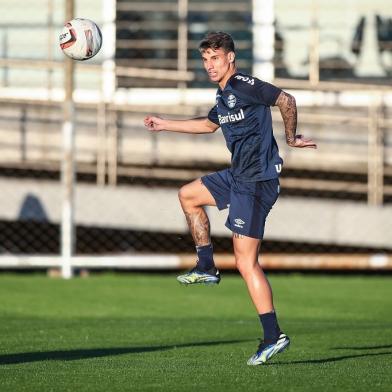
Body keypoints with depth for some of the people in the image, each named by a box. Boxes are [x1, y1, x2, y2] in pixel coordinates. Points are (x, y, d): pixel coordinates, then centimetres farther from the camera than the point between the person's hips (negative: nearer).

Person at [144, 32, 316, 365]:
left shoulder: (243, 85, -14)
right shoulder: (225, 95, 17)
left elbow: (286, 100, -20)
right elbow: (209, 124, 37)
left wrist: (291, 138, -8)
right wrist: (165, 125, 40)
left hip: (257, 181, -10)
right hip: (238, 175, 10)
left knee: (246, 262, -11)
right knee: (189, 195, 26)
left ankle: (273, 336, -11)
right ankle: (207, 268, 28)